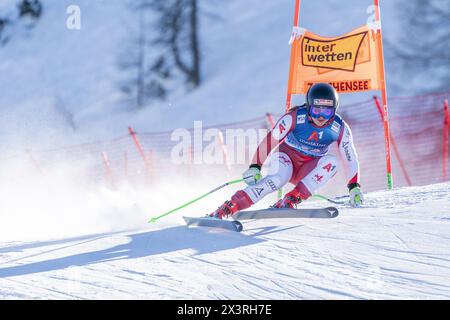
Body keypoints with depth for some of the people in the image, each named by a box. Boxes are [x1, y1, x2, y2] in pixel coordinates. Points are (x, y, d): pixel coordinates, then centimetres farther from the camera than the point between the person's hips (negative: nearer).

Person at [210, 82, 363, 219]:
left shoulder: (340, 128, -13)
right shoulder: (295, 117, -21)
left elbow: (350, 158, -2)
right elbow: (269, 141, -19)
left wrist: (354, 188, -6)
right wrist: (254, 168, -24)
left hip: (308, 171, 3)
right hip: (286, 157, -3)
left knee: (331, 162, -28)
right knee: (278, 179, -36)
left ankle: (292, 199, -31)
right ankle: (229, 207, -43)